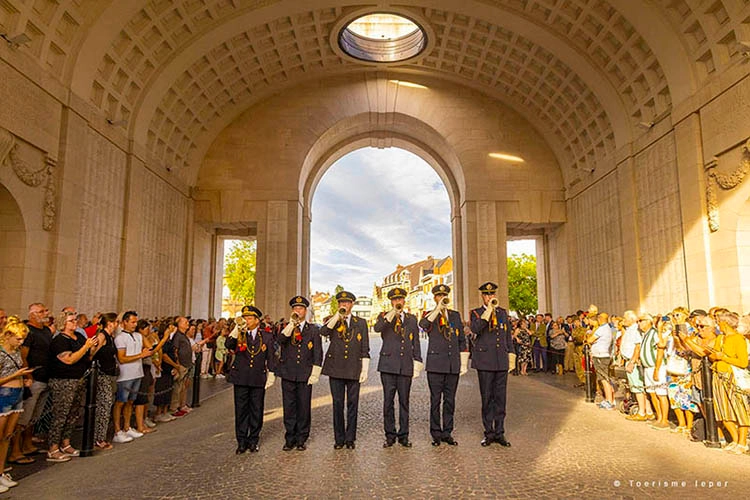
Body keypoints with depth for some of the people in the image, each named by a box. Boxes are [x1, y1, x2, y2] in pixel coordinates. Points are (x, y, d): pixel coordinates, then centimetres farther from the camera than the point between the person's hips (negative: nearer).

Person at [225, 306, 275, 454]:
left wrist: (270, 375, 4)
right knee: (241, 411, 5)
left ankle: (253, 440, 21)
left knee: (256, 411, 7)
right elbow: (228, 345, -17)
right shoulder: (238, 335, 5)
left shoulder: (266, 337, 7)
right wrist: (237, 329, -22)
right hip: (241, 378, 0)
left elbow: (270, 358, 10)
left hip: (258, 379, 0)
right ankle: (242, 442, 17)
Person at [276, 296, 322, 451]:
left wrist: (314, 374, -4)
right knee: (289, 407, 5)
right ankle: (290, 439, 18)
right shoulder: (286, 327, 8)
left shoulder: (313, 329, 7)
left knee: (304, 408, 4)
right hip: (288, 374, 1)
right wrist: (292, 323, -22)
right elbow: (281, 339, -17)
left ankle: (301, 439, 17)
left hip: (305, 374, 0)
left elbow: (318, 354, 3)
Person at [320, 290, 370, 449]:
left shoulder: (361, 323, 11)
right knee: (337, 404, 5)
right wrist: (337, 315, -14)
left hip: (353, 369, 0)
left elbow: (365, 349, 8)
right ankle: (339, 438, 17)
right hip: (335, 368, 0)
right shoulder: (332, 321, 9)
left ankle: (350, 438, 16)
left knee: (352, 404, 4)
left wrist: (364, 370, 0)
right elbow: (323, 332, -15)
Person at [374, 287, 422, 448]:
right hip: (388, 365, -2)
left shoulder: (412, 319, 14)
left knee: (404, 402, 6)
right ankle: (390, 435, 14)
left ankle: (403, 435, 17)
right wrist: (392, 314, -21)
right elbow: (377, 328, -17)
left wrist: (417, 362, 8)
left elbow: (416, 343, 15)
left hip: (406, 366, 2)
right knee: (388, 401, 2)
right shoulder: (384, 317, 6)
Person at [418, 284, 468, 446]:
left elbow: (462, 340, 14)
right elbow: (423, 325, -23)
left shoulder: (456, 315, 13)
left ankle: (447, 433, 20)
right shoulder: (429, 315, 3)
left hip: (453, 365, 3)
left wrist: (464, 363, 9)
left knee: (450, 401, 9)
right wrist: (438, 308, -26)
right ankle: (436, 434, 14)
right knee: (435, 400, 3)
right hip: (436, 364, -3)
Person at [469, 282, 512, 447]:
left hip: (501, 361, 3)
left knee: (500, 398, 6)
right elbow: (475, 329, -19)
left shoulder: (503, 312, 14)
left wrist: (509, 352, 13)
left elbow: (508, 335, 20)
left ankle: (499, 433, 16)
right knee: (487, 399, 4)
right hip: (485, 361, -3)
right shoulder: (476, 313, 1)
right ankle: (489, 433, 15)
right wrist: (488, 310, -20)